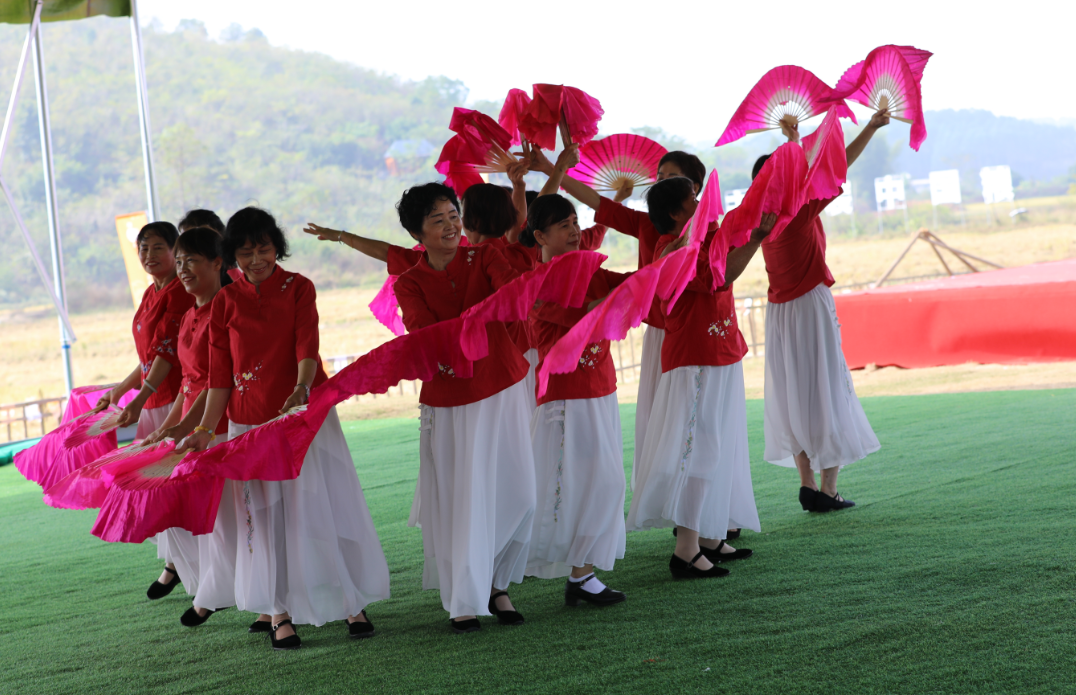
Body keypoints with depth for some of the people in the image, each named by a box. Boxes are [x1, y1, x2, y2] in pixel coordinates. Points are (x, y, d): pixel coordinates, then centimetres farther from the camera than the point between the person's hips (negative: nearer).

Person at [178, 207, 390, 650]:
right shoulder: (225, 302, 5)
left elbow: (307, 346, -14)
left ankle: (351, 603, 8)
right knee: (266, 513, 3)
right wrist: (205, 429, 0)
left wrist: (301, 390, -33)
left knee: (323, 503, -1)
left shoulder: (298, 288, 0)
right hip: (250, 421, 2)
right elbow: (220, 374, 6)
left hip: (303, 410, -1)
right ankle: (278, 612, 11)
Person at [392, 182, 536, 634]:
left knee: (518, 495, 0)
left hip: (503, 392, 1)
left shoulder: (484, 258, -1)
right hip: (448, 402, -1)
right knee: (458, 502, -2)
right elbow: (426, 334, -19)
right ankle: (463, 601, 8)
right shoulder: (410, 285, -1)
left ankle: (497, 586, 20)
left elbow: (512, 288, -24)